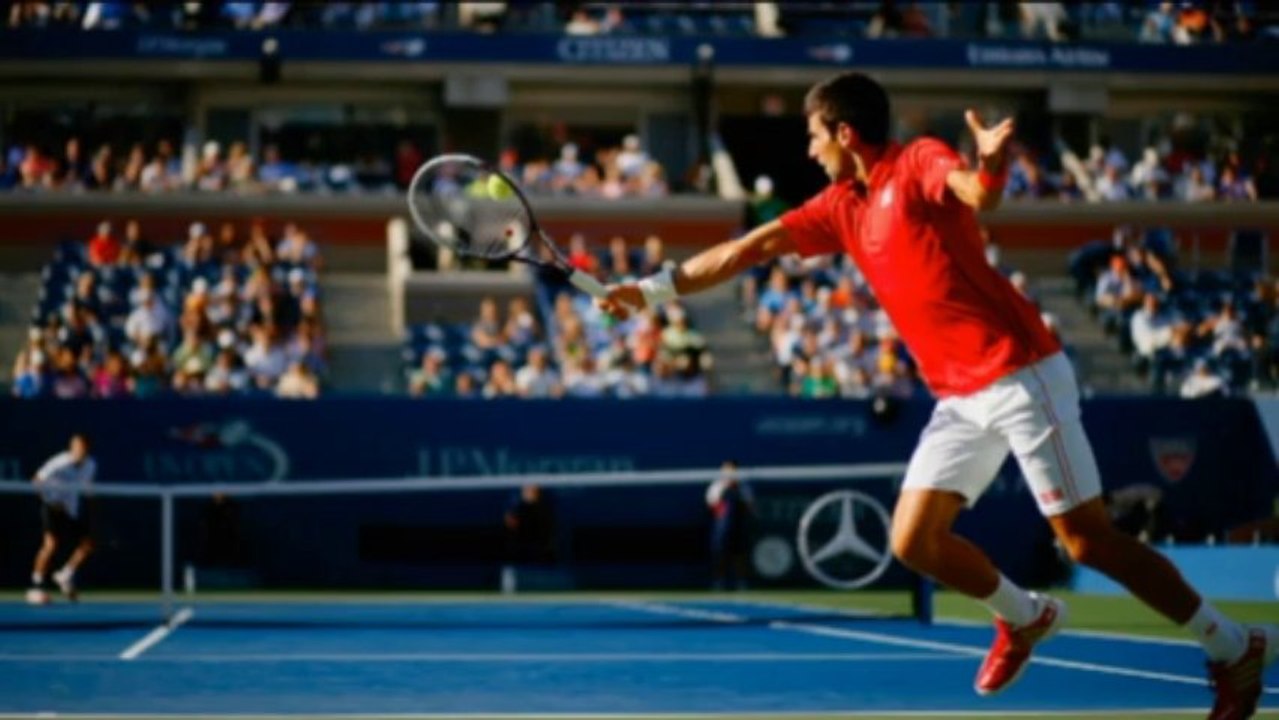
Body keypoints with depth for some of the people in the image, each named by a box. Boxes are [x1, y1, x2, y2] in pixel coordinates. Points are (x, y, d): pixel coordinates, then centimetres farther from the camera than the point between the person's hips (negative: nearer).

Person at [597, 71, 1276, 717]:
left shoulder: (920, 161, -10)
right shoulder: (841, 205, 13)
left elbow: (980, 195, -32)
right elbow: (748, 249, 17)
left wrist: (990, 162, -55)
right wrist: (653, 289, 16)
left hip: (1020, 376, -8)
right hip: (961, 398, 8)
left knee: (1087, 538, -8)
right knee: (913, 541, 1)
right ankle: (1024, 616, 27)